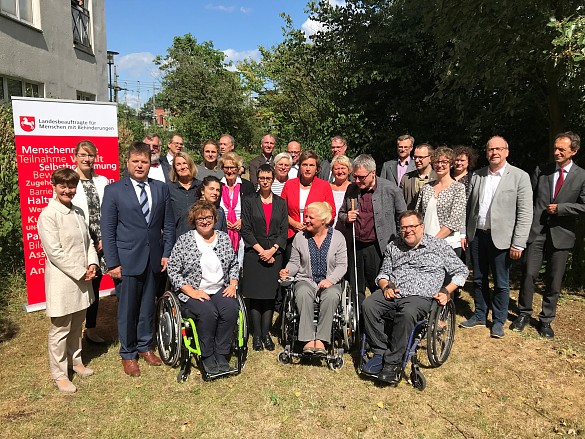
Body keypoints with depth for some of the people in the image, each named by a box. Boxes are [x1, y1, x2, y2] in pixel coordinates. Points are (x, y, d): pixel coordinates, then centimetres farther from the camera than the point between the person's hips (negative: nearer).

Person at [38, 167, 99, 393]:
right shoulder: (48, 215, -13)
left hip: (82, 279, 7)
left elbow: (88, 241, 13)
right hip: (62, 281, -7)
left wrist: (92, 264, -4)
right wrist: (81, 273, -15)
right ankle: (59, 374, 18)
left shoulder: (78, 212, 9)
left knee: (77, 325, 18)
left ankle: (75, 361, 35)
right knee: (60, 329, 4)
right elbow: (55, 252, -17)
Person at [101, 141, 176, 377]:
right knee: (127, 309, 8)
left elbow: (168, 225, 8)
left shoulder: (161, 189, 6)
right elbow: (107, 230, -5)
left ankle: (145, 346, 34)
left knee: (148, 306, 15)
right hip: (127, 259, -3)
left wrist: (167, 254, 1)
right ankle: (128, 354, 26)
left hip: (154, 260, 3)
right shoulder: (113, 190, -3)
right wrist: (113, 263, -9)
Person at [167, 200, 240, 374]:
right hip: (193, 293, -3)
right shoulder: (184, 240, 0)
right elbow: (173, 270, -4)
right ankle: (207, 357, -12)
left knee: (231, 308, -27)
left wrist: (233, 284, 1)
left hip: (220, 290, 3)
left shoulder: (224, 238, 12)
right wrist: (191, 291, -13)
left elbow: (234, 265, 17)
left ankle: (221, 355, -14)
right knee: (208, 312, -31)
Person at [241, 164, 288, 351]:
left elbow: (284, 230, 6)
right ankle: (256, 335, 9)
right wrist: (261, 251, -9)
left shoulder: (281, 203, 11)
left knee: (270, 295, 3)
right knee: (255, 296, -1)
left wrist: (272, 250, -7)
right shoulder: (249, 201, 4)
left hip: (275, 254, 2)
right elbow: (246, 230, -2)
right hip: (253, 254, -2)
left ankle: (266, 334, 12)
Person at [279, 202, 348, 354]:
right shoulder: (300, 237, 7)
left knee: (332, 295, -36)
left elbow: (342, 265, 0)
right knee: (302, 293, -35)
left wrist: (330, 280, -17)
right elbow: (294, 262, 12)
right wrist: (287, 270, -11)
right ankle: (308, 339, -31)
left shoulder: (337, 237, 3)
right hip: (306, 280, 1)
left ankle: (321, 339, -26)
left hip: (330, 282, -1)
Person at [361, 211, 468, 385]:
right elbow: (383, 273, 25)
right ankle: (380, 352, -16)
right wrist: (386, 285, 2)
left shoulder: (439, 246, 11)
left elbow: (461, 271, 15)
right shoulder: (393, 247, 21)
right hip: (391, 293, 4)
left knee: (407, 313, -38)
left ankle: (393, 362, -25)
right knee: (368, 305, -28)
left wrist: (446, 291, 1)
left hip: (419, 297, -3)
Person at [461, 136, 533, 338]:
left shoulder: (520, 177, -6)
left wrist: (518, 244, -13)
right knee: (479, 280, 15)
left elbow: (525, 213, -8)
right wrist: (466, 233, 7)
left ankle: (498, 321, 24)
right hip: (477, 236, 4)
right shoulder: (476, 176, 7)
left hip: (501, 238, -4)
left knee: (501, 284, 7)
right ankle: (479, 316, 30)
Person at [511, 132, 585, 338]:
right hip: (536, 231, 1)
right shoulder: (541, 172, 7)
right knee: (528, 274, -1)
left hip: (561, 234, 0)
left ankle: (546, 320, 22)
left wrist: (560, 208, -11)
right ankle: (524, 314, 17)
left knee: (554, 281, 7)